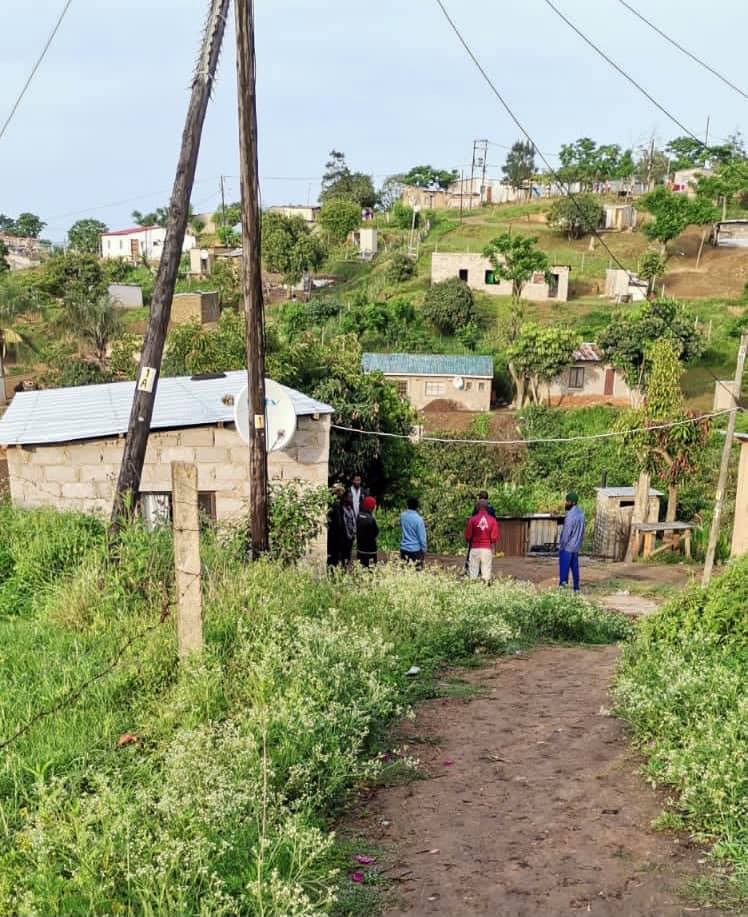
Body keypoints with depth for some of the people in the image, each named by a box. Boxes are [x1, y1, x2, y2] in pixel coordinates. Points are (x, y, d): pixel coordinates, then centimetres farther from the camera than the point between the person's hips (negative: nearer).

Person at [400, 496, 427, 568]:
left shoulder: (402, 516, -2)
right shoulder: (418, 519, -19)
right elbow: (422, 537, -15)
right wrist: (423, 550, -3)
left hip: (404, 549, 5)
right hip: (415, 549, -5)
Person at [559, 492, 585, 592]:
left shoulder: (570, 515, -20)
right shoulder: (580, 513, 8)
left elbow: (566, 532, -20)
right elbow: (582, 531, 13)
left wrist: (561, 546, -12)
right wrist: (579, 542, 19)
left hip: (567, 547, -9)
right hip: (576, 547, 9)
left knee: (564, 568, -4)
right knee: (575, 568, 12)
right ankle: (576, 588, 16)